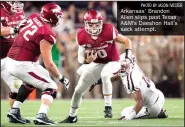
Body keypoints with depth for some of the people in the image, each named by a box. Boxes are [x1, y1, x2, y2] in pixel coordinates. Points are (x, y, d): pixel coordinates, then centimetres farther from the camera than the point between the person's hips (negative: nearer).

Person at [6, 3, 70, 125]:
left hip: (11, 60, 8)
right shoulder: (47, 35, -17)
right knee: (51, 87, 3)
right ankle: (42, 116, -14)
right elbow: (48, 64, -14)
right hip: (23, 64, -8)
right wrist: (62, 78, -4)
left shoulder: (34, 17, 2)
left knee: (30, 82, 33)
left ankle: (14, 110, 29)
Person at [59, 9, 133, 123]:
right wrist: (86, 60, -28)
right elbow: (81, 57, -5)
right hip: (96, 63, 4)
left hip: (112, 62, -4)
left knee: (105, 75, -39)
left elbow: (127, 41, -15)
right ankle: (72, 116, 29)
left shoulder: (108, 31, -27)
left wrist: (128, 58, -26)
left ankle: (108, 107, -26)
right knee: (79, 90, 6)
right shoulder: (82, 36, -16)